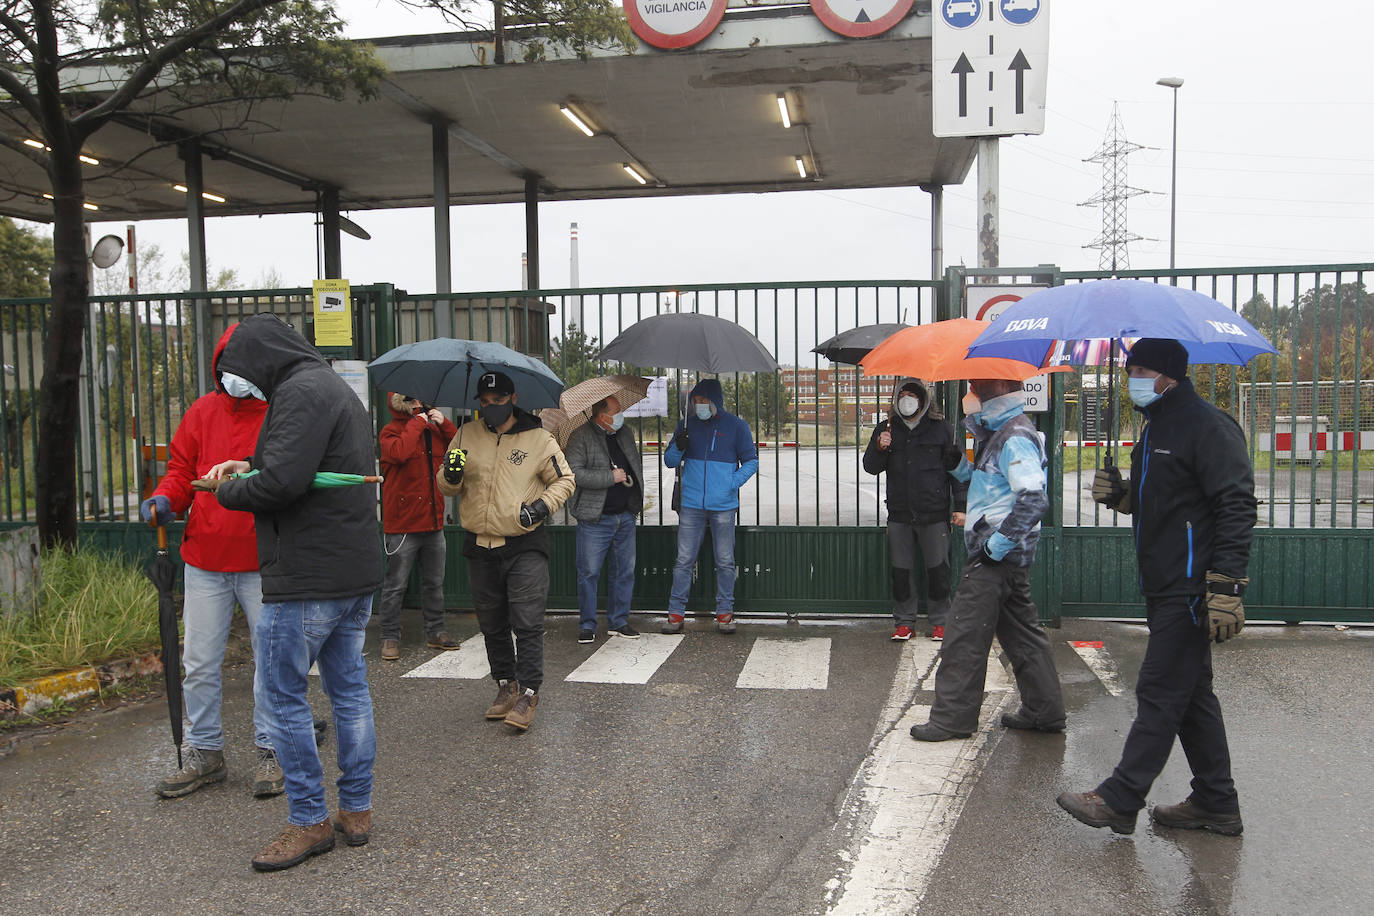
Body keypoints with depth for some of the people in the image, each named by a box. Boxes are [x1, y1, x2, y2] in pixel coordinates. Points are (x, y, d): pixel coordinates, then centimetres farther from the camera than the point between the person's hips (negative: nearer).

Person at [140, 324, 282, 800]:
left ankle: (269, 752, 22)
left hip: (264, 563, -3)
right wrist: (165, 498, -8)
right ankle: (205, 753, 25)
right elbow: (182, 469, 12)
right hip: (205, 561, 3)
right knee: (199, 664, 8)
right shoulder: (203, 412, 8)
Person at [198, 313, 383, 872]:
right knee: (350, 690, 14)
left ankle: (310, 821, 10)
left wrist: (227, 490, -6)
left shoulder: (300, 391, -14)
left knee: (282, 695, 2)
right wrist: (249, 467, 13)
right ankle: (357, 810, 24)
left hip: (307, 577, -10)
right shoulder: (338, 389, 19)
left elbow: (283, 481, -25)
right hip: (356, 572, 10)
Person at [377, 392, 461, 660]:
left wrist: (444, 423, -2)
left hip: (433, 522, 6)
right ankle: (390, 637, 11)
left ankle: (435, 632, 25)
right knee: (396, 585, 1)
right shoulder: (390, 432, -5)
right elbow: (399, 452, -26)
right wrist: (417, 424, -15)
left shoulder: (432, 429, 13)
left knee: (434, 583, 14)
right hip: (402, 524, -6)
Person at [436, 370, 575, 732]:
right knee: (492, 624, 14)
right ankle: (506, 685, 28)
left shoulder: (538, 439, -1)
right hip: (480, 547, 4)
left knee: (527, 623, -7)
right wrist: (451, 475, -11)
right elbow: (446, 487, 13)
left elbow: (564, 479, 6)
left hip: (525, 546, -4)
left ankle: (528, 693, 2)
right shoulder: (467, 435, 8)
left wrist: (544, 504, -12)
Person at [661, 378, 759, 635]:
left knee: (725, 562, 5)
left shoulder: (736, 426, 2)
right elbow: (669, 461, 13)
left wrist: (733, 483, -10)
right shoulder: (688, 424, 9)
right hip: (691, 505, 2)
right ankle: (676, 612, 8)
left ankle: (725, 612, 16)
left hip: (723, 506, -1)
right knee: (684, 560, 1)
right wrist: (678, 447, -9)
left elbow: (751, 461, 6)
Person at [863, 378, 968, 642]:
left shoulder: (942, 429, 4)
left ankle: (939, 622, 16)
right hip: (899, 513, 2)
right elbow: (871, 467, 10)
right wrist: (879, 449, -12)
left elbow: (957, 468, 5)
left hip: (934, 513, -2)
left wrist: (960, 506, -1)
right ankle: (904, 622, 16)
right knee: (901, 570, 5)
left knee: (937, 569, 2)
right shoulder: (885, 429, 10)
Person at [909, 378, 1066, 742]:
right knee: (1022, 632, 17)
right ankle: (1044, 710, 26)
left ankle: (952, 717, 5)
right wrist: (959, 463, 6)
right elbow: (983, 480, 23)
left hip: (996, 557, -11)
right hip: (1009, 555, 11)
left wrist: (999, 541, -24)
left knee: (965, 637, -4)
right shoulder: (1000, 432, 15)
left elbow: (1034, 497, -28)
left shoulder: (1015, 437, -17)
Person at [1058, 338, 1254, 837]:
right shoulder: (1155, 427, 17)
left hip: (1190, 588, -10)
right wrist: (1120, 494, 5)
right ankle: (1216, 804, 24)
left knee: (1160, 693, -3)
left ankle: (1120, 799, 4)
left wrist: (1225, 586, -25)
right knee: (1190, 693, 14)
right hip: (1165, 589, 10)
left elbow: (1236, 509, -19)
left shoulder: (1207, 425, -13)